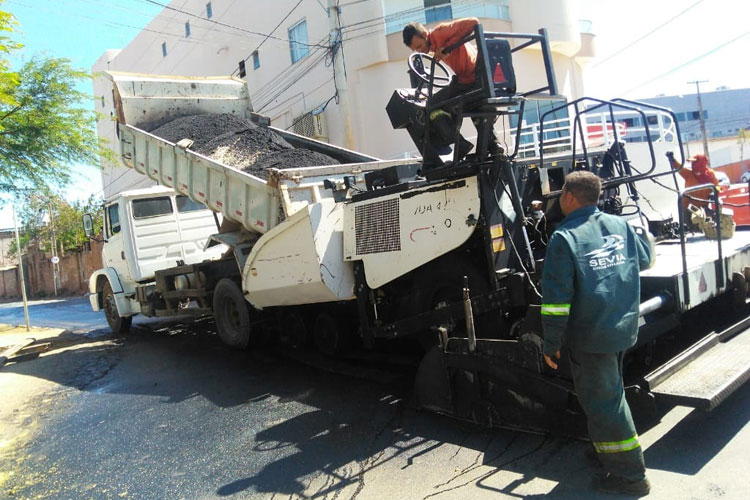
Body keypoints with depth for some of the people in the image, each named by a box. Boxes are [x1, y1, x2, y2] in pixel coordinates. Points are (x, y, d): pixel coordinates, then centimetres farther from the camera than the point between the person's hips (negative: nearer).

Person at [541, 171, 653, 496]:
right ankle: (611, 453, 39)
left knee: (601, 402, 5)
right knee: (611, 393, 24)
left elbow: (556, 299, -19)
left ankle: (629, 474, 13)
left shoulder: (564, 237, -17)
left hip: (589, 338, -7)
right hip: (624, 330, 8)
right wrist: (645, 234, 41)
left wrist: (551, 344, -10)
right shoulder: (620, 225, 2)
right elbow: (645, 259, 21)